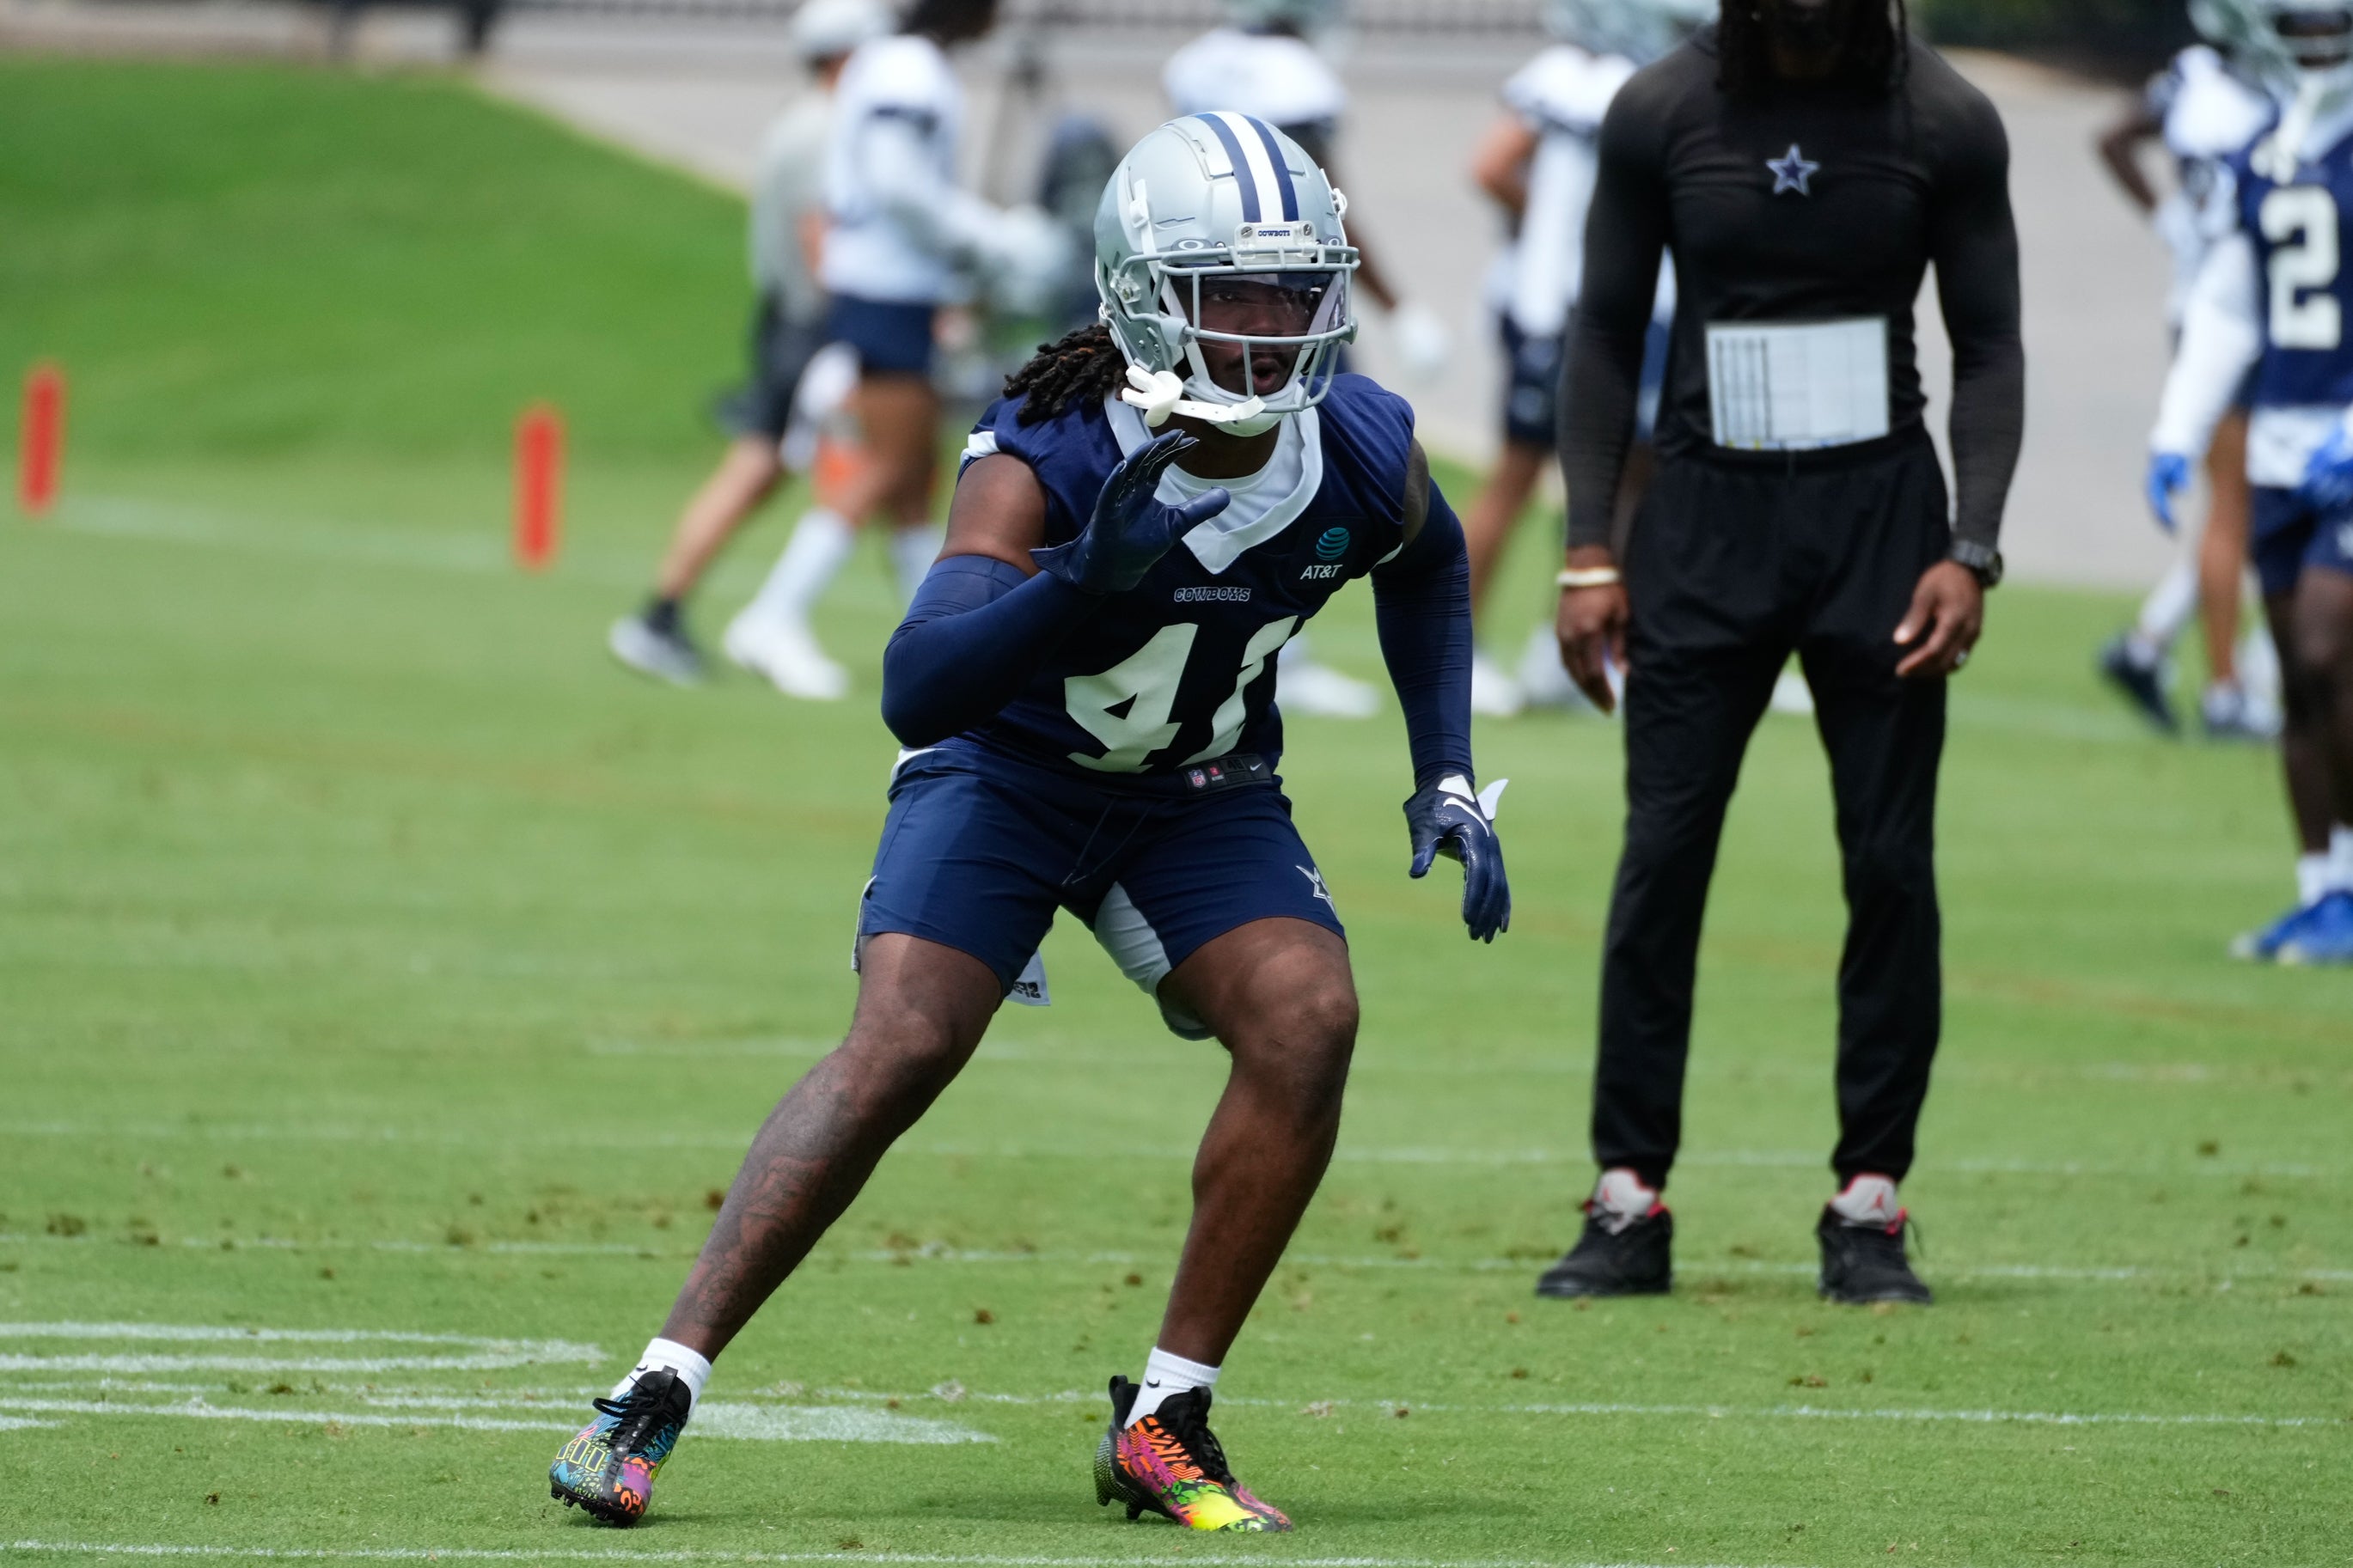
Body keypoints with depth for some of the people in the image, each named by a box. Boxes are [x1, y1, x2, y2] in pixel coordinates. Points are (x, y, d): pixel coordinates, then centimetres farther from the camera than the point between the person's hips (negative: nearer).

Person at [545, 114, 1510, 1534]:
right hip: (1008, 768, -4)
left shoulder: (1364, 454, -17)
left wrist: (1449, 779, 4)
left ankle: (1167, 1423, -10)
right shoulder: (1046, 459, -30)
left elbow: (1428, 568, 11)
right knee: (901, 1047, -23)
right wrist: (1086, 577, -56)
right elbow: (918, 693, -41)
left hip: (1202, 796, 4)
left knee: (1307, 1020, -21)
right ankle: (658, 1394, -18)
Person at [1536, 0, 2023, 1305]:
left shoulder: (1945, 123, -3)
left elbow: (1987, 348, 3)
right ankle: (1629, 1206, 2)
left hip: (1879, 512, 0)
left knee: (1891, 866, -2)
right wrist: (1589, 551, 0)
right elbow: (1609, 332, 6)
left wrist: (1970, 554, -8)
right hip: (1708, 510, 0)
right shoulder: (1662, 114, -1)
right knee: (1661, 856, -4)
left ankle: (1869, 1207, 6)